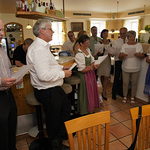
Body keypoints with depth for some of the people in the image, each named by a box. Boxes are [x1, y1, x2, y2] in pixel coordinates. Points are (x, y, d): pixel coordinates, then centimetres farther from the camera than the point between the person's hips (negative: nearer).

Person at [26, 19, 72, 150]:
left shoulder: (43, 46, 12)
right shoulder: (38, 49, -25)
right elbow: (44, 75, -33)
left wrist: (61, 67, 11)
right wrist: (63, 74, -20)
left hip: (53, 89, 11)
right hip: (48, 92, -11)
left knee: (66, 106, 24)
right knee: (53, 119, 9)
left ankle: (60, 137, 40)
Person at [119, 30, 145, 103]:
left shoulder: (139, 45, 2)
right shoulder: (124, 45, 2)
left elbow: (142, 56, 3)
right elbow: (120, 58, -1)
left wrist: (139, 55, -20)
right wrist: (122, 55, -25)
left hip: (135, 68, 0)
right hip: (126, 68, 0)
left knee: (134, 83, 9)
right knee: (125, 83, 5)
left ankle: (132, 97, 26)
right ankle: (125, 96, 24)